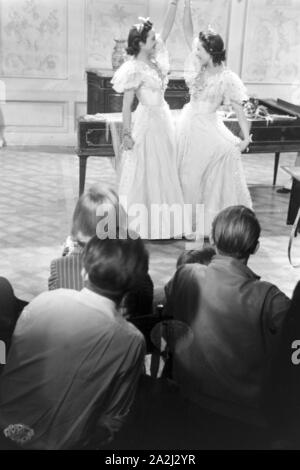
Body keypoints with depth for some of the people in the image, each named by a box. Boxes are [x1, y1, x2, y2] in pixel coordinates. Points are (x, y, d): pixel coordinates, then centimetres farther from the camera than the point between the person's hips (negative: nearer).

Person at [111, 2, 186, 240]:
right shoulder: (135, 69, -17)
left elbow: (168, 27, 6)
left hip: (163, 119, 8)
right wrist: (127, 133, -17)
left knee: (164, 172, 13)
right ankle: (142, 224, 13)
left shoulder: (155, 58, 4)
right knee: (147, 173, 1)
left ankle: (161, 221, 25)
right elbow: (126, 104, -16)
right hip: (148, 122, -8)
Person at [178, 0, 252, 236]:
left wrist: (246, 138, -15)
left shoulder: (227, 79, -16)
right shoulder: (198, 66, -2)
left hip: (208, 128, -5)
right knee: (189, 174, 12)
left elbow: (239, 110, -13)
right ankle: (191, 219, 29)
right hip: (189, 124, 5)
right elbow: (188, 33, -2)